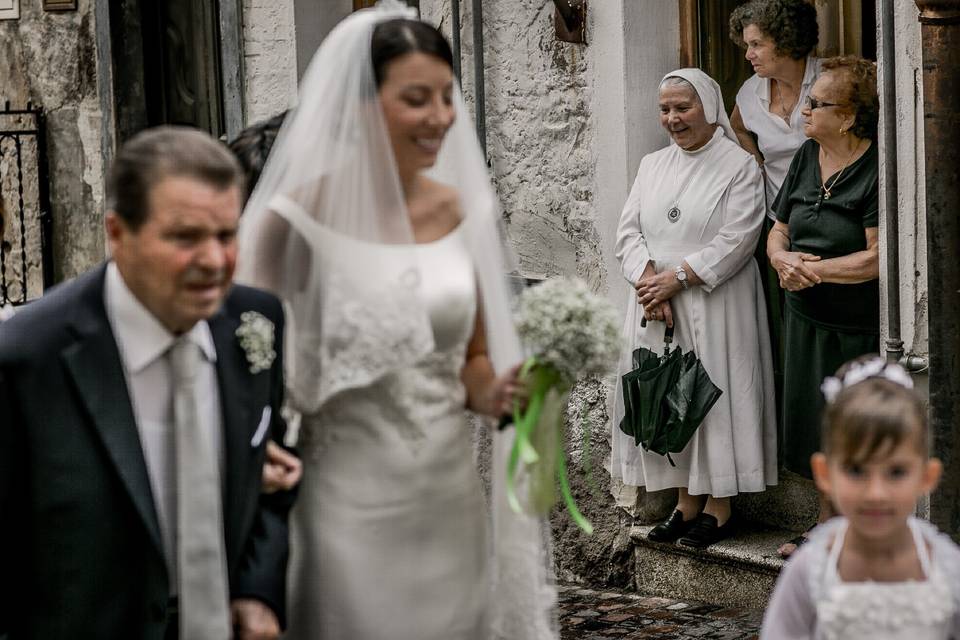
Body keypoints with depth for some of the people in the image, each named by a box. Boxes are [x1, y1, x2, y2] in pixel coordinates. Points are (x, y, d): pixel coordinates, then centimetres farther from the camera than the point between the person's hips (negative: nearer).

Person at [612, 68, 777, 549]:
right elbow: (629, 232, 7)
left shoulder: (739, 167, -4)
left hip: (714, 308, -5)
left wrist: (676, 278, -17)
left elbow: (735, 242, -13)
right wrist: (648, 281, -11)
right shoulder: (652, 166, 14)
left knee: (714, 397, -3)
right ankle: (687, 502, 17)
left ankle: (719, 508, 6)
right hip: (656, 310, 5)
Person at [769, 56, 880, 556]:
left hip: (860, 327, -7)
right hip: (807, 320, 8)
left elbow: (877, 257, -21)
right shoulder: (808, 157, 8)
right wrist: (784, 259, -9)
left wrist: (813, 269, -15)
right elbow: (778, 231, 13)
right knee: (819, 433, 16)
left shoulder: (878, 169, -16)